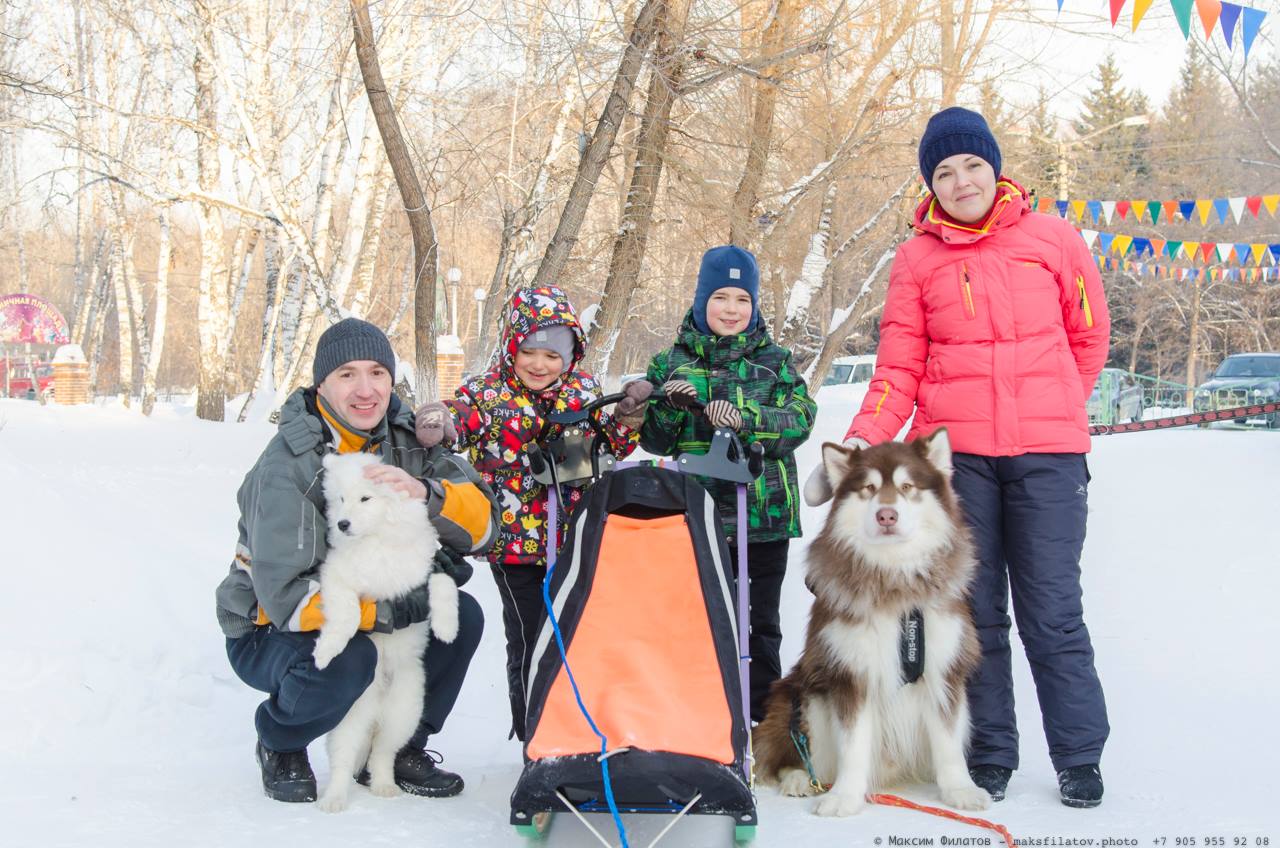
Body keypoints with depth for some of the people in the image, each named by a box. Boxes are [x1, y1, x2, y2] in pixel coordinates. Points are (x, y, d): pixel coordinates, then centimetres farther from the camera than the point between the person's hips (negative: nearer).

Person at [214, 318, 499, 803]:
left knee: (462, 616, -15)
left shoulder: (406, 439, -7)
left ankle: (399, 747, 4)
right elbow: (286, 598, -29)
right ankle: (280, 745, -2)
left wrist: (425, 492, -35)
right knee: (347, 662, -35)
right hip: (269, 632, -5)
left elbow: (482, 524, -15)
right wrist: (395, 608, -34)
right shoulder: (287, 466, -24)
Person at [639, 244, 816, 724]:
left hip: (766, 512, 0)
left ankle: (764, 713, 19)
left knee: (762, 624, 8)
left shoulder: (774, 360, 6)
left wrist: (746, 418, -23)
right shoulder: (674, 363, 8)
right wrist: (672, 407, -14)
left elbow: (800, 420, -8)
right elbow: (654, 441, 6)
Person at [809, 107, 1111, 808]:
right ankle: (989, 754, 17)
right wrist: (861, 442, -9)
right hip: (954, 450, 1)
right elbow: (899, 368, 3)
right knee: (976, 610, 7)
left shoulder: (1054, 240, 4)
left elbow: (1089, 336, 15)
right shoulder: (918, 257, 6)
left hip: (1048, 453, -1)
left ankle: (1079, 757, 12)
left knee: (1052, 609, -1)